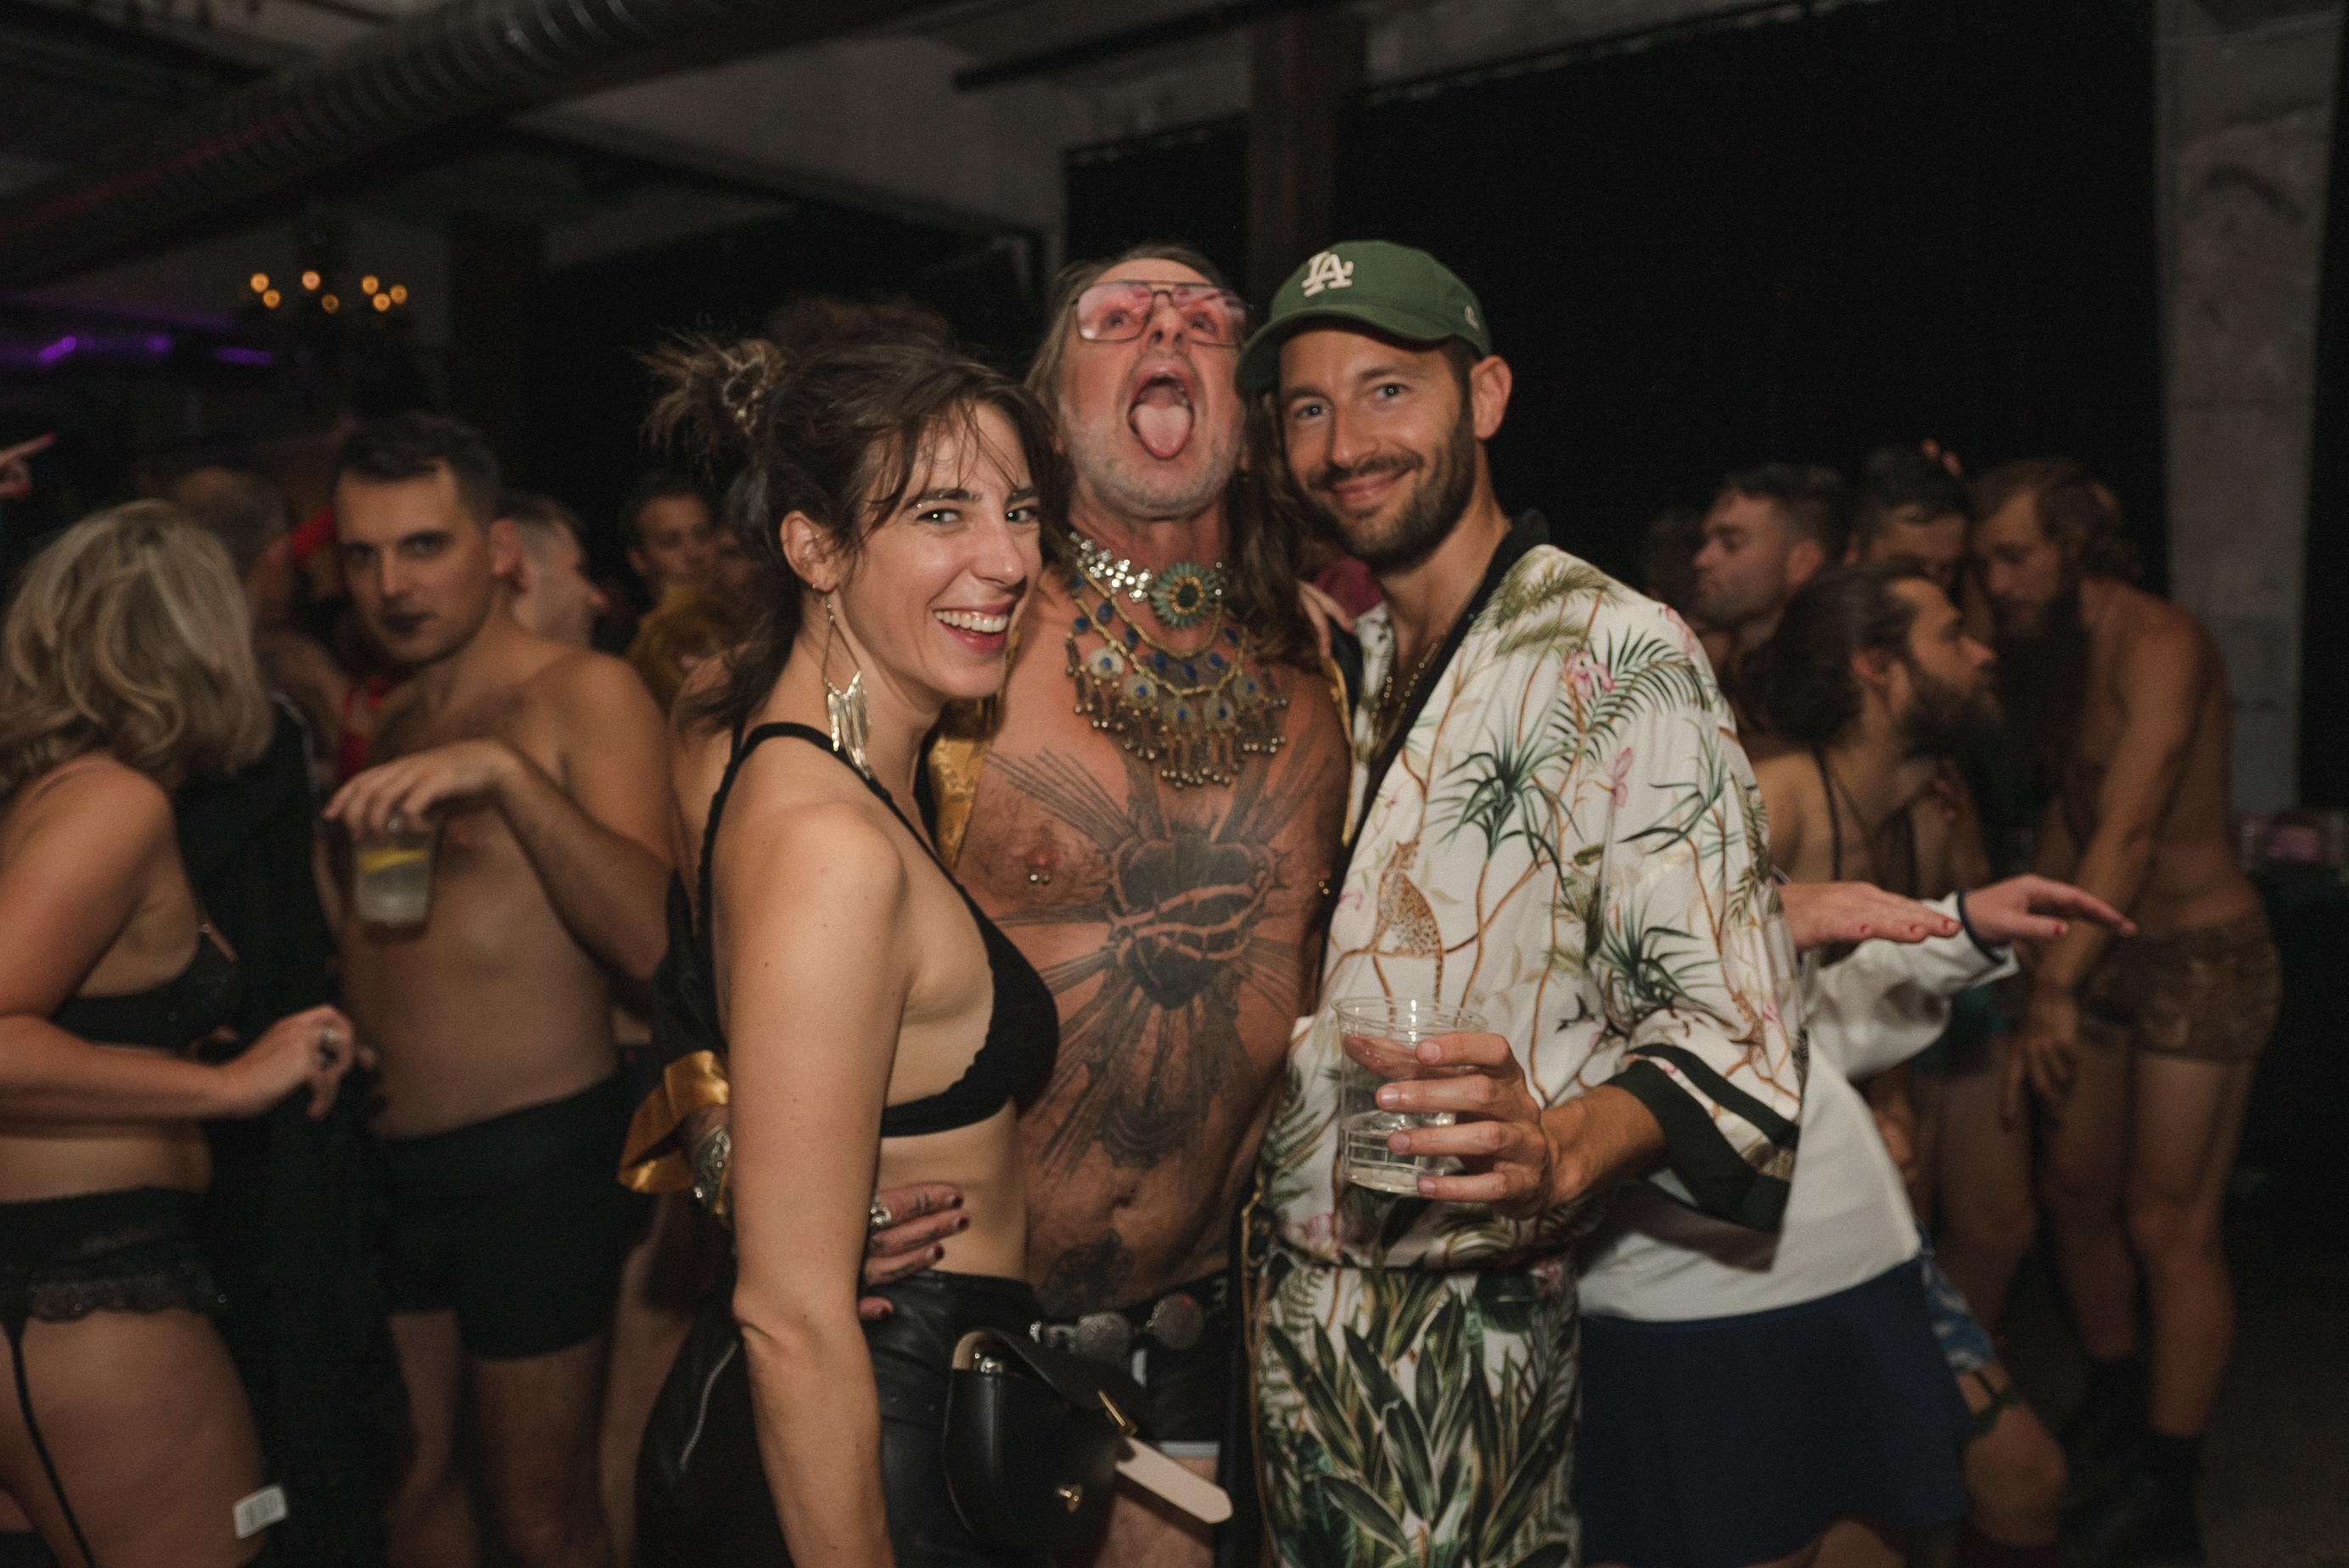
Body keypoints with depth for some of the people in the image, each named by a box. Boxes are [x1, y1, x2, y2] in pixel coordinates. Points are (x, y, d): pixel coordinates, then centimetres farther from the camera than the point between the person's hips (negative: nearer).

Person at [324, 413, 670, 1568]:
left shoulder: (581, 695, -9)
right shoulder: (385, 723, 12)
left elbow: (651, 940, -23)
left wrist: (507, 772, -31)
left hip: (532, 1161, -6)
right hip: (382, 1159, 6)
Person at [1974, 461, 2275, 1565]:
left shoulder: (2160, 646, -20)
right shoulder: (2044, 654, 7)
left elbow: (2131, 829, -29)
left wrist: (2059, 986, -34)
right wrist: (2033, 955, 13)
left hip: (2201, 954, -8)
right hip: (2102, 950, 8)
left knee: (2169, 1225, -5)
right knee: (2073, 1187, 13)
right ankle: (2114, 1407, 33)